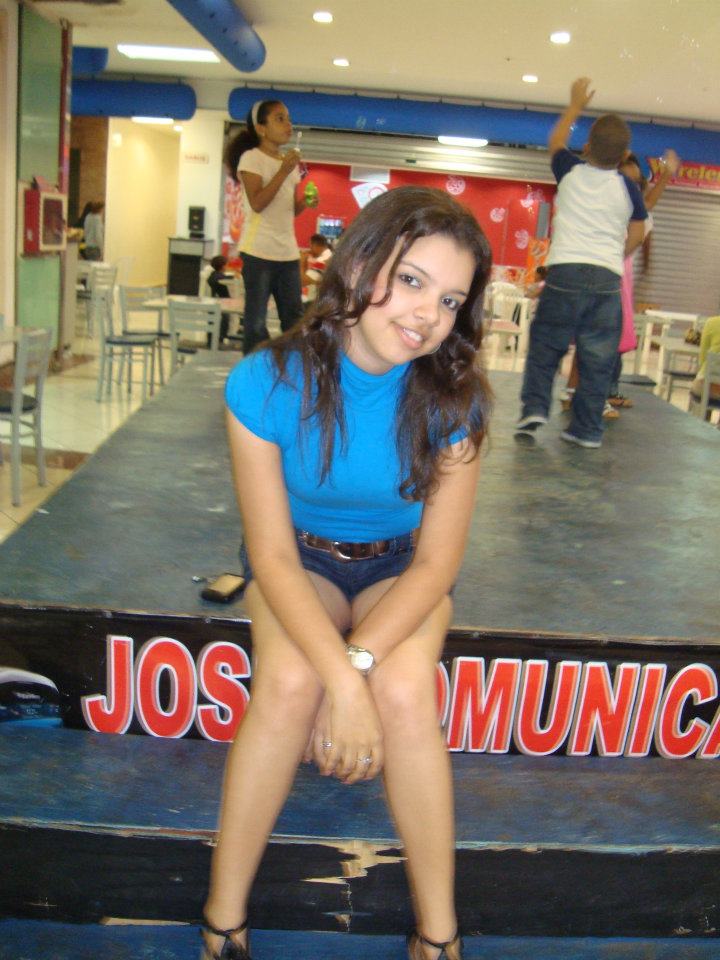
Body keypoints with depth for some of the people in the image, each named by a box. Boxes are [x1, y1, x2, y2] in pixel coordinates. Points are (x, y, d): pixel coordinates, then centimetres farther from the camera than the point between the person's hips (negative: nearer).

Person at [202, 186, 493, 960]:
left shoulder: (452, 397, -20)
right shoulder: (266, 382, -22)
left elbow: (438, 560, -16)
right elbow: (272, 554, -20)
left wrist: (359, 664, -30)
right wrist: (338, 676, -33)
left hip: (401, 569, 1)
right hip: (299, 560, 0)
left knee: (405, 690, -29)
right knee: (288, 679, -30)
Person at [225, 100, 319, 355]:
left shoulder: (290, 161, 15)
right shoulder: (251, 158, -5)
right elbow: (257, 203, -16)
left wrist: (306, 203, 0)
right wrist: (284, 171, -17)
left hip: (288, 251, 7)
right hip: (259, 250, -7)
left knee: (294, 318, 9)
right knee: (256, 320, -4)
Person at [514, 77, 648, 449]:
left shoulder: (570, 172, 5)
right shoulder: (628, 189, 6)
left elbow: (555, 141, 26)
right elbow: (636, 235, 14)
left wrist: (576, 105, 39)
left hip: (565, 272, -1)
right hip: (608, 278, 1)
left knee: (545, 345, 9)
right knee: (597, 358, 4)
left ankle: (534, 408, -5)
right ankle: (587, 429, 7)